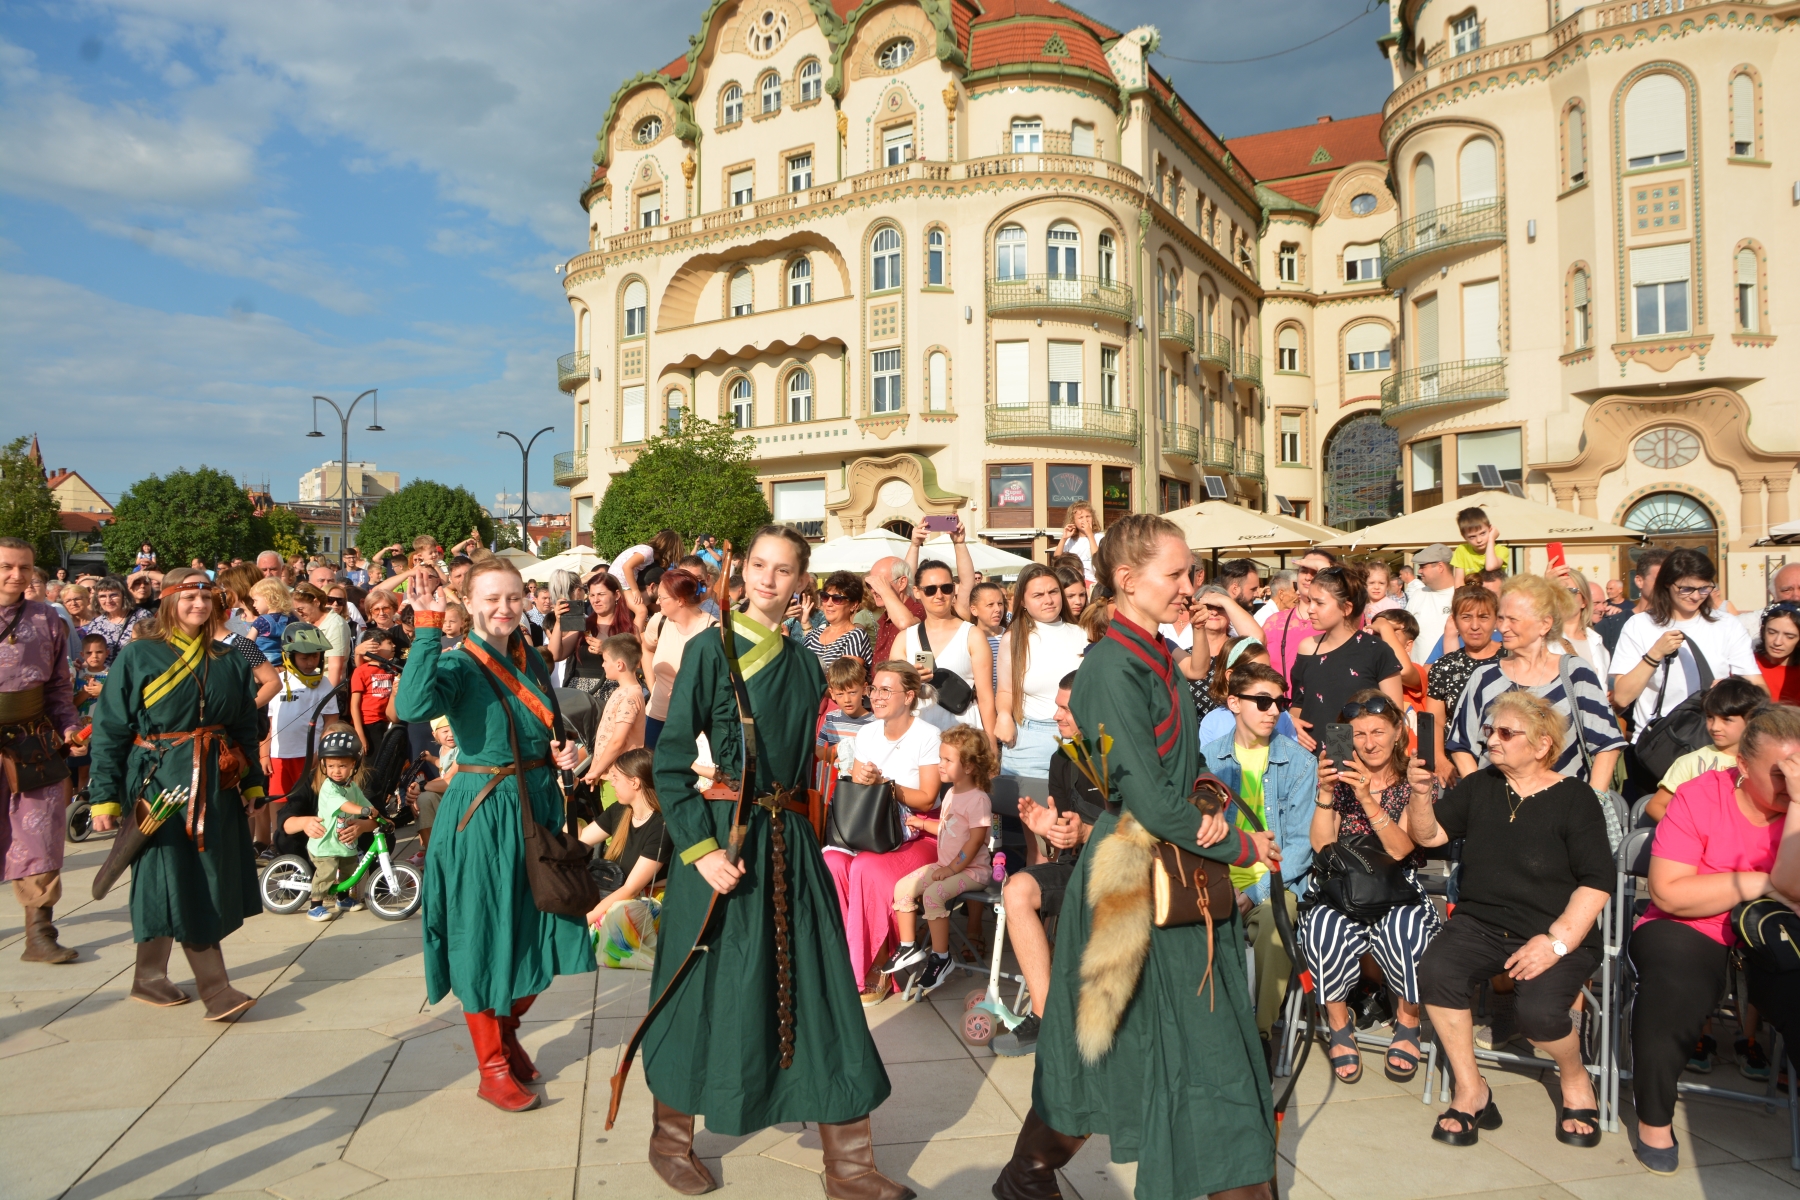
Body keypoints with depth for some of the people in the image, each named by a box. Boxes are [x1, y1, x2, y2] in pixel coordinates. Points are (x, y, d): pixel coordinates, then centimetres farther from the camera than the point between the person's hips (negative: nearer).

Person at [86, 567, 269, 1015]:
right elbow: (109, 730, -4)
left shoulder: (227, 661, 9)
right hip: (160, 782, -5)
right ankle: (215, 988, -2)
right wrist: (105, 795, -9)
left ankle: (149, 975, 25)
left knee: (210, 880, 7)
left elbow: (245, 728, 14)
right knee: (177, 882, -5)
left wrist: (253, 783, 10)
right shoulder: (137, 656, -3)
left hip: (217, 787, 5)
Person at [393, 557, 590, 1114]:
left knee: (536, 930, 14)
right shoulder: (459, 664, -13)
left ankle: (507, 1032, 38)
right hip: (482, 814, -6)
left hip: (537, 806, 6)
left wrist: (562, 752, -1)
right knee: (485, 934, 5)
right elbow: (412, 705, -36)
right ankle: (493, 1067, 21)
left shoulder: (532, 661, 6)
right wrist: (428, 626, -36)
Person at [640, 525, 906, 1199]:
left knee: (818, 990, 5)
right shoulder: (712, 650, -7)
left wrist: (802, 827, 12)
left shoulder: (805, 664, 9)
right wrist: (700, 848, -17)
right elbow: (671, 758, -10)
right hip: (723, 837, -5)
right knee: (710, 991, 6)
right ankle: (671, 1140, 30)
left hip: (790, 841, 5)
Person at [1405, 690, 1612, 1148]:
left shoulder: (1572, 797, -2)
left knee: (1539, 1010, -29)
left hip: (1554, 932, -3)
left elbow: (1597, 882, -7)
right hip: (1480, 923, 4)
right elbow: (1428, 834, 11)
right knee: (1435, 971, -26)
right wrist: (1422, 795, -10)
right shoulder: (1479, 787, 11)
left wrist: (1557, 940, -18)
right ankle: (1471, 1090, -7)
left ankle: (1575, 1081, 9)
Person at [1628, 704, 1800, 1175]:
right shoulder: (1699, 797, -8)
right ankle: (1654, 1118, -9)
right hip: (1690, 929, -2)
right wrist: (1756, 884, -14)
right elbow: (1667, 893, -15)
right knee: (1675, 985, -32)